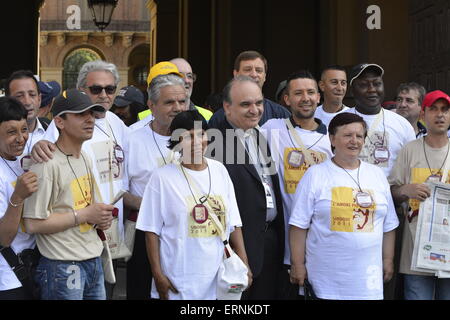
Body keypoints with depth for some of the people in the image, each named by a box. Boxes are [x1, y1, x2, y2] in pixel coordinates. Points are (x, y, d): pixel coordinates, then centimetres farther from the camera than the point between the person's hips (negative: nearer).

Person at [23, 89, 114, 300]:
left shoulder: (85, 159, 12)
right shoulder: (47, 164, -17)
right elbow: (33, 224, -22)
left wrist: (101, 217, 2)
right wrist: (84, 215, -16)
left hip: (94, 261, 8)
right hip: (63, 267, -8)